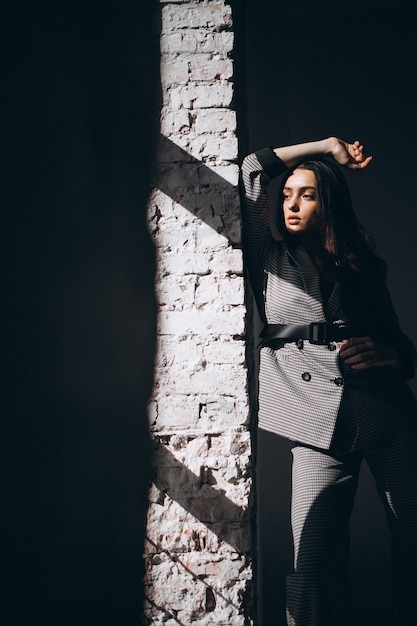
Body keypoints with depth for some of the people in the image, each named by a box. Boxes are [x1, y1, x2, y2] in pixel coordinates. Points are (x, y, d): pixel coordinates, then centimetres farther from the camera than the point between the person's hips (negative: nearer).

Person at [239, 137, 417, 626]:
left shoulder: (362, 266, 18)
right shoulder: (272, 259, 14)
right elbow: (251, 170, 11)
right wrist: (326, 146, 16)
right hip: (321, 424, -1)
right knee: (315, 565, -9)